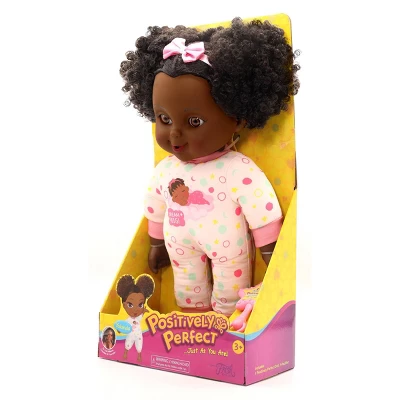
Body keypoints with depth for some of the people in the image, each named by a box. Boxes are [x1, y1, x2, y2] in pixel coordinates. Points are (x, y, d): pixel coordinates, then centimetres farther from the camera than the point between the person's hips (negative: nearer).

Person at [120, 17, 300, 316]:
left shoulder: (240, 172, -27)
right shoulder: (165, 170, -9)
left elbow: (264, 214, -20)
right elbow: (156, 209, 7)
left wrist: (271, 254, -14)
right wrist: (157, 244, 16)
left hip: (229, 254, -5)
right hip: (181, 252, 5)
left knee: (228, 301, 15)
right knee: (189, 301, 22)